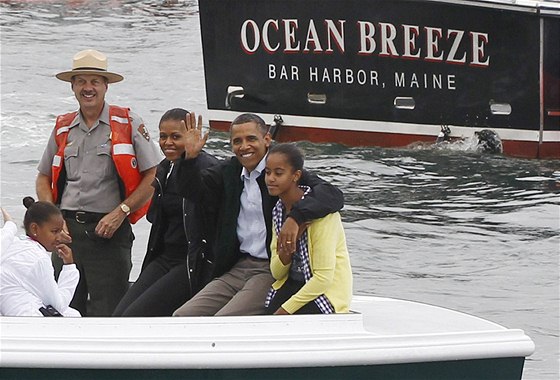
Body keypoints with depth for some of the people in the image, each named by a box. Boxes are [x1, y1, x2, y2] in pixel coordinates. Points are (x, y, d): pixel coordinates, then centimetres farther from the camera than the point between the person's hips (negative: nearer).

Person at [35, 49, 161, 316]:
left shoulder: (128, 124, 1)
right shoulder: (63, 129, 14)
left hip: (109, 232, -4)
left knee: (107, 313, -6)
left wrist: (121, 212, -11)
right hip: (67, 231, 4)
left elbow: (153, 177, -2)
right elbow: (44, 178, 20)